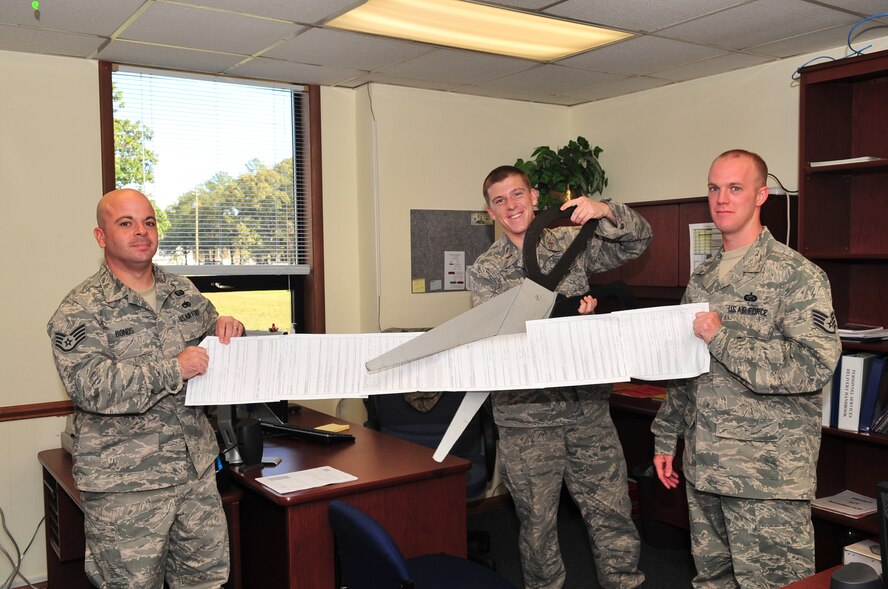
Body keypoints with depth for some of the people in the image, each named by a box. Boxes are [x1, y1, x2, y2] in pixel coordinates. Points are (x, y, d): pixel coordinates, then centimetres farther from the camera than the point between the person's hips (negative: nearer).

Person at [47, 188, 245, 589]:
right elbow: (89, 386, -22)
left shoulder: (184, 292, 9)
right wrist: (174, 370, -24)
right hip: (125, 484, -5)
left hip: (197, 469, 5)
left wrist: (226, 327, -1)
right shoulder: (80, 311, -8)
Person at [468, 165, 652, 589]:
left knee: (612, 513, 8)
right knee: (537, 521, 11)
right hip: (525, 415, -1)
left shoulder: (569, 243, 6)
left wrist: (604, 212, -18)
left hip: (588, 407, 2)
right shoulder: (485, 270, 1)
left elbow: (638, 241, 2)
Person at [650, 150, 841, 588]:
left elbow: (817, 364, -20)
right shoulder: (702, 278, 11)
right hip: (703, 468, 7)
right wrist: (666, 438, 16)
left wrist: (722, 339, -20)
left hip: (768, 475, -6)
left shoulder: (797, 276, -9)